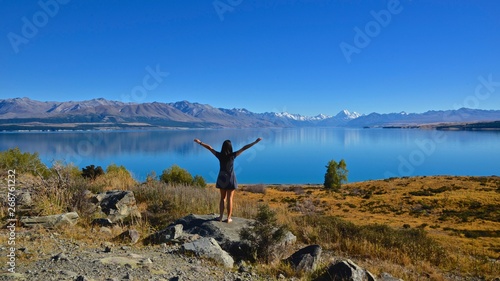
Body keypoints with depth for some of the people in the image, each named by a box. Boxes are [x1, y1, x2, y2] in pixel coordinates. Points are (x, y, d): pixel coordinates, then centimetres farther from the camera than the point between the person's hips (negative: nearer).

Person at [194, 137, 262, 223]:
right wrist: (255, 142, -16)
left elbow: (209, 147, -1)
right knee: (230, 199, 6)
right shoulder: (232, 155, -16)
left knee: (223, 198, 16)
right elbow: (244, 148, -16)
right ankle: (228, 218, 10)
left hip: (222, 179, 3)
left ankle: (221, 217, 18)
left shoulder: (219, 155, -10)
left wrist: (200, 142, 10)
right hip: (230, 179, -3)